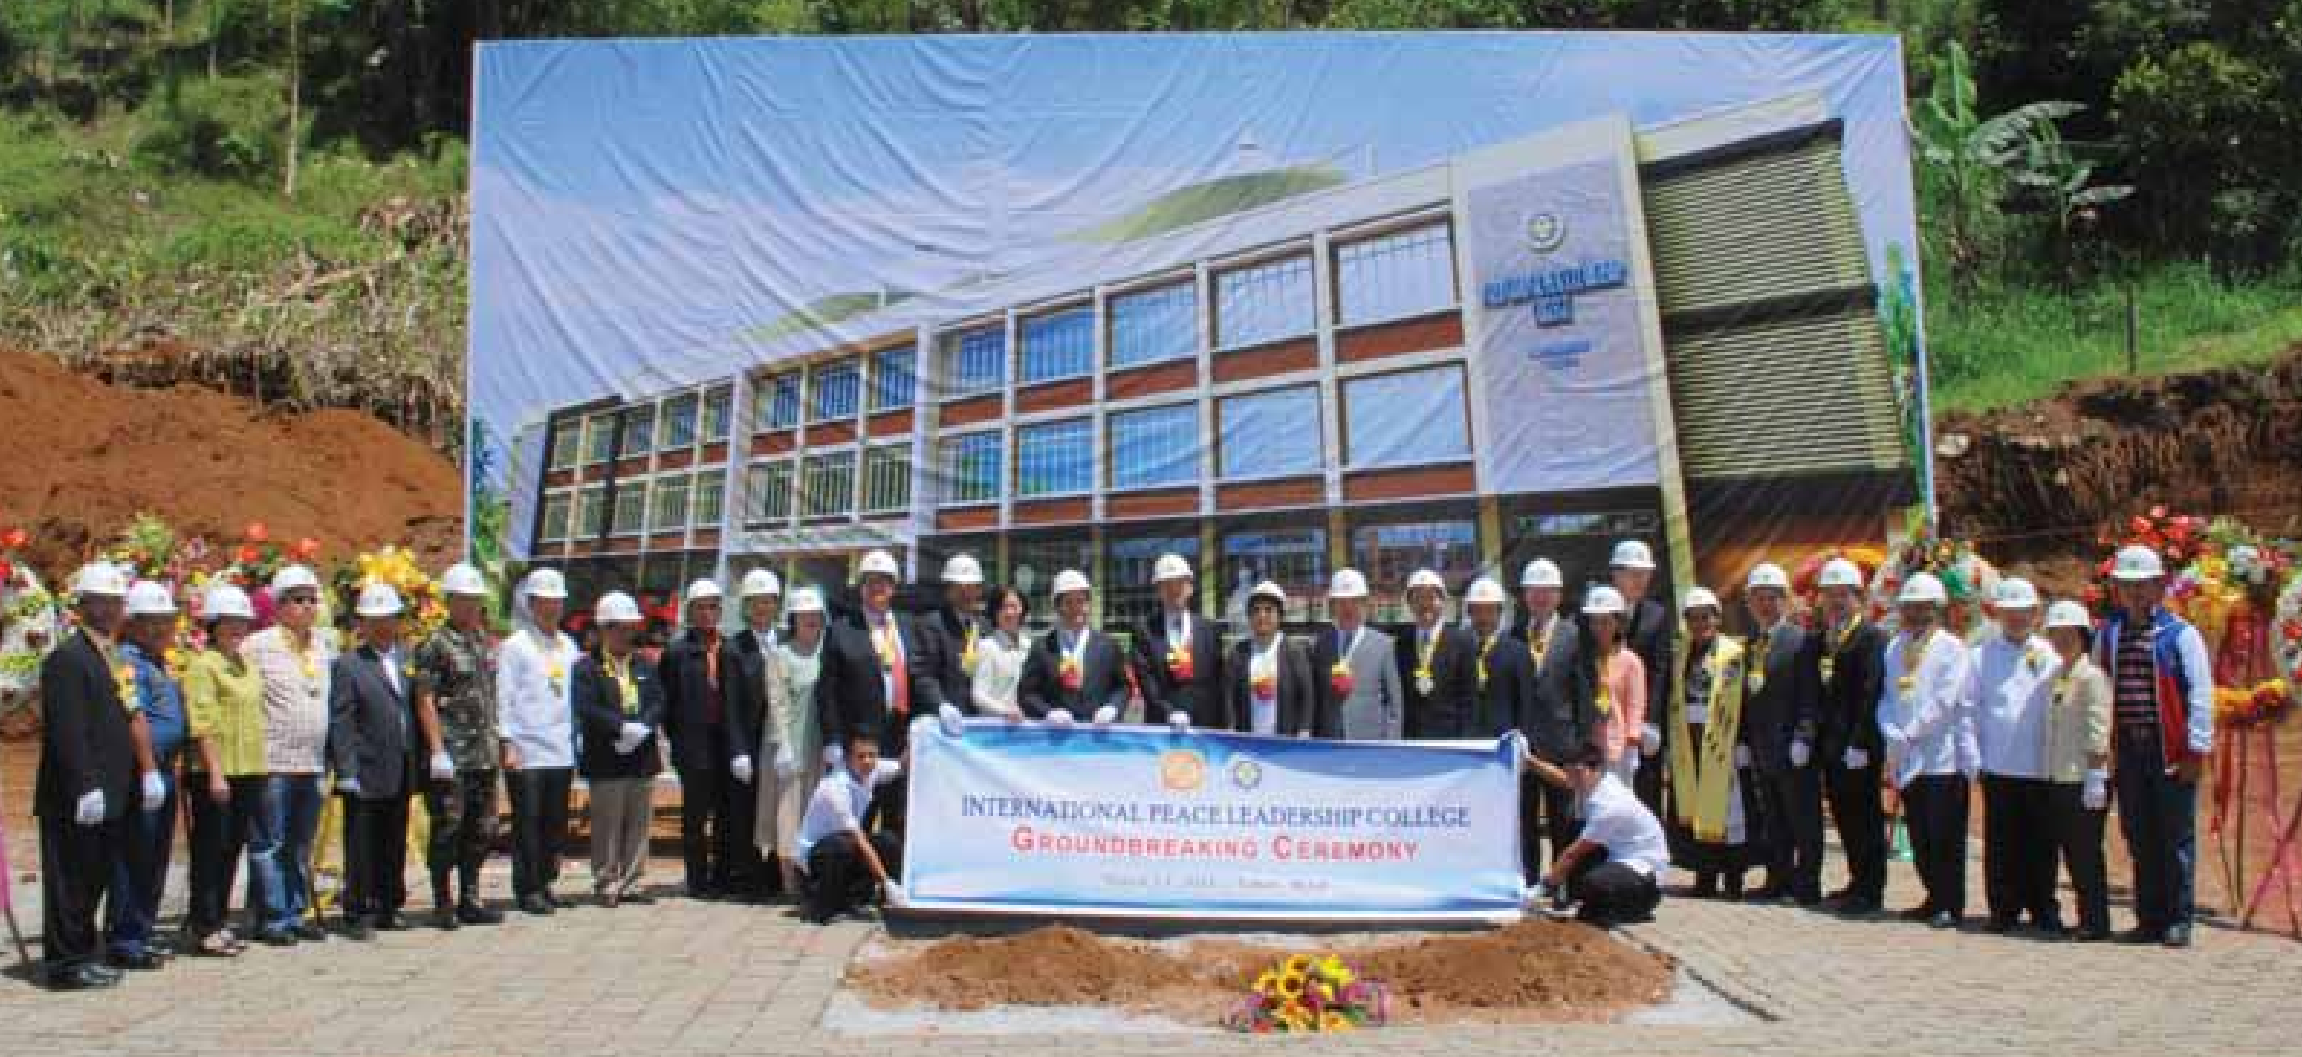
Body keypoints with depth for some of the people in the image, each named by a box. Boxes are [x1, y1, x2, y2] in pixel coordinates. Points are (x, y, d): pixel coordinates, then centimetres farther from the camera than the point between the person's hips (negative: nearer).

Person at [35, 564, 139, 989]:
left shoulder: (113, 657, 16)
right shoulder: (68, 658, -12)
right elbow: (67, 733, -19)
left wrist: (126, 788, 15)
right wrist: (86, 787, -23)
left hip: (110, 798, 9)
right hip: (78, 800, -9)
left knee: (93, 881, 14)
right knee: (71, 882, -1)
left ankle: (80, 956, 23)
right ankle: (65, 964, 6)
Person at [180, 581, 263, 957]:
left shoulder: (247, 665, 16)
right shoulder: (202, 665, -8)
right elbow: (202, 724, -14)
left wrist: (259, 769, 16)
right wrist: (215, 773, -18)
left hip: (248, 772, 8)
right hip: (214, 771, -8)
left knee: (233, 849, 12)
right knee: (210, 851, -1)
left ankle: (219, 922, 20)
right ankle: (204, 928, 5)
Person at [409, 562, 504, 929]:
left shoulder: (486, 642, 15)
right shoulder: (436, 645, -7)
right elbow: (425, 701, -11)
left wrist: (499, 744, 17)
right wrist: (437, 750, -17)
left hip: (485, 756, 7)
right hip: (451, 755, -7)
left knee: (482, 830, 10)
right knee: (448, 828, -2)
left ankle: (469, 900, 19)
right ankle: (443, 903, 8)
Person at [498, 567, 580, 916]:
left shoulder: (568, 646, 14)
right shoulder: (514, 646, -2)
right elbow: (505, 698, -5)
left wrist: (577, 739, 11)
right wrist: (508, 743, -12)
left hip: (562, 752, 5)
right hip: (527, 752, -5)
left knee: (555, 823, 9)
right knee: (528, 823, -1)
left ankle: (544, 883, 19)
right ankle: (527, 889, 6)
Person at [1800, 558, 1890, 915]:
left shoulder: (1872, 637, -7)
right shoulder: (1815, 640, 15)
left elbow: (1871, 692, -14)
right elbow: (1808, 691, 13)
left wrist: (1859, 742, -18)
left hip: (1860, 746, -7)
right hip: (1829, 745, 7)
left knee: (1866, 816, -2)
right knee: (1843, 815, 12)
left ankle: (1870, 891, 4)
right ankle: (1858, 882, 22)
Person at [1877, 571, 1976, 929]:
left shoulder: (1951, 649, -4)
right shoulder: (1895, 649, 15)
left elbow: (1945, 702, -11)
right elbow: (1886, 698, 12)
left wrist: (1909, 735, -12)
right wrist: (1892, 735, -5)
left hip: (1943, 757, -6)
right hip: (1907, 761, 6)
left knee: (1944, 836, -4)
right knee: (1919, 835, 10)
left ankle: (1952, 904, 4)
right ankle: (1935, 898, 22)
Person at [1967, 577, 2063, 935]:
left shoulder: (2049, 656, 5)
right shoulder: (1982, 655, 5)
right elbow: (1970, 705, 6)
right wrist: (1976, 749, -1)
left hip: (2040, 765, 0)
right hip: (1997, 765, 0)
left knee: (2040, 842, 5)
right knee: (2001, 842, 4)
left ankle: (2043, 910, 15)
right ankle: (2004, 908, 12)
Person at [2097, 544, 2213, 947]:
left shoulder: (2181, 634, -3)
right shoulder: (2107, 635, 10)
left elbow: (2200, 694, -7)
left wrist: (2196, 749, -11)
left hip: (2171, 752, -4)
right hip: (2128, 752, 5)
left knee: (2176, 839, 1)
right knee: (2139, 839, 10)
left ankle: (2177, 921, 9)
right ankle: (2149, 920, 18)